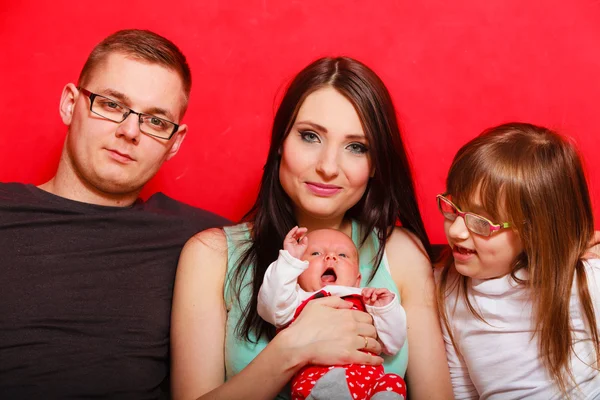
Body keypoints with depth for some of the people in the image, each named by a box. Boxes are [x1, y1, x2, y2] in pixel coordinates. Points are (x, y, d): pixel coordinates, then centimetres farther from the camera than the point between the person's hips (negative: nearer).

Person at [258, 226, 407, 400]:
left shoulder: (364, 304, 31)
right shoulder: (298, 301, 20)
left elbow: (391, 345, 28)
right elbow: (270, 307, -2)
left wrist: (386, 309, 12)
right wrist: (289, 260, -9)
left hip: (370, 379, 4)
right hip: (315, 379, -4)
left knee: (394, 383, -26)